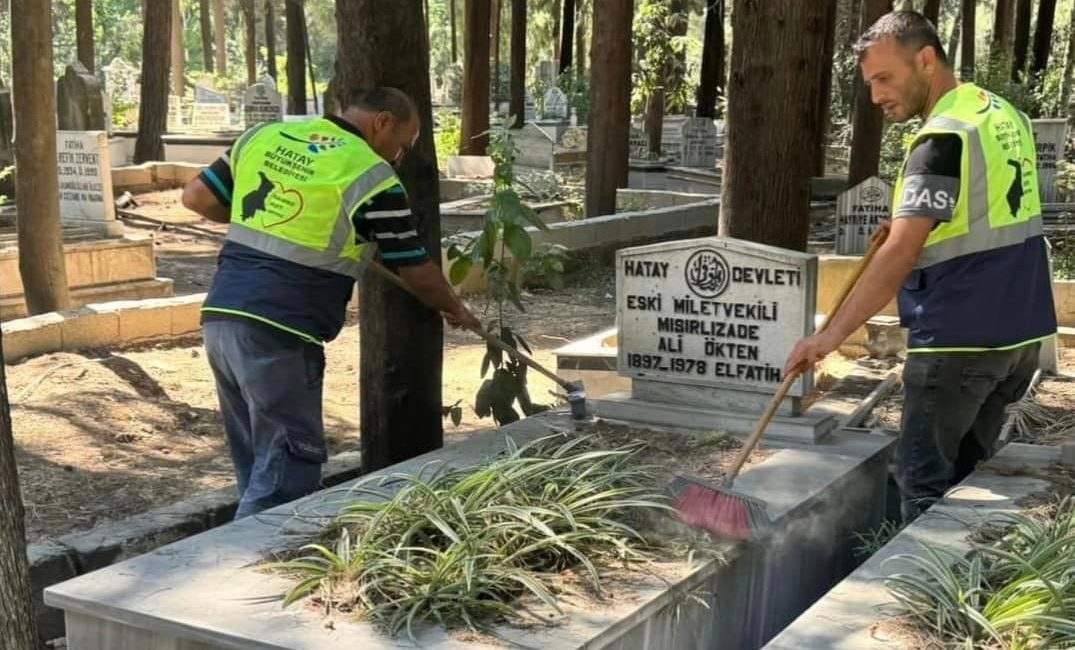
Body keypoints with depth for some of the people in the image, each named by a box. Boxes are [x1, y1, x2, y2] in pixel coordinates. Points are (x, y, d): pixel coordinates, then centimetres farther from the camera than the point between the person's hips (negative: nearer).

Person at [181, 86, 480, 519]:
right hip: (278, 336, -7)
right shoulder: (371, 176, -5)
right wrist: (455, 310, 21)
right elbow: (415, 272, 3)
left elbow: (196, 197, 16)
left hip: (220, 317, 7)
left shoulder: (263, 137, 12)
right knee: (287, 469, 1)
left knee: (256, 465, 17)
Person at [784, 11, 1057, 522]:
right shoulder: (1006, 115, 12)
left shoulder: (943, 136, -17)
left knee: (925, 477, 0)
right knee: (969, 470, 17)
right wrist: (911, 219, 13)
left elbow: (900, 254, -25)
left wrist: (831, 335, -25)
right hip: (1022, 328, 9)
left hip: (959, 339, -9)